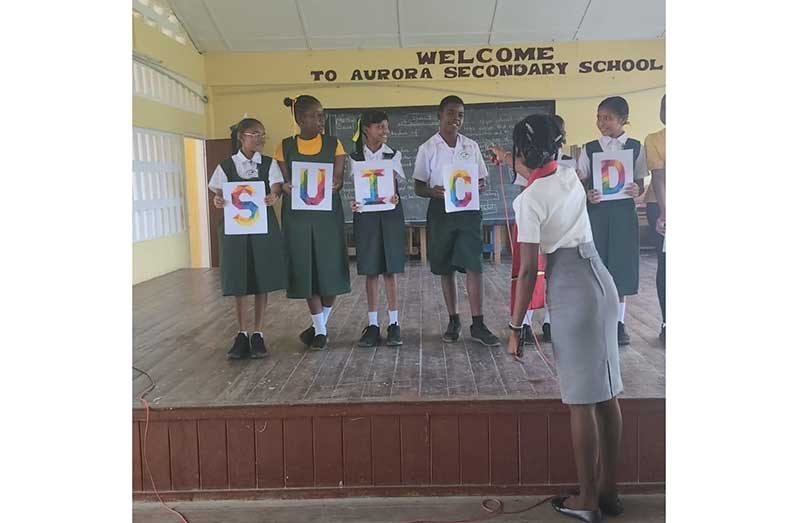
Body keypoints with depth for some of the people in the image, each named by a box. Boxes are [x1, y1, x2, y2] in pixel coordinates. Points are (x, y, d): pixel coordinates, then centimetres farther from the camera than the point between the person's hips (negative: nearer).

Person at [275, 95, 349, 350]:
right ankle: (320, 329, 13)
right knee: (305, 270, 1)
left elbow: (338, 180, -1)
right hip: (298, 217, 0)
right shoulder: (285, 147, 5)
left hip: (328, 215, 0)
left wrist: (332, 187, -23)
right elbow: (283, 182, 1)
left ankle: (320, 324, 23)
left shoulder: (333, 144, 5)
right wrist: (286, 187, -21)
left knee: (330, 269, 2)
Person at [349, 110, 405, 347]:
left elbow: (393, 179, -5)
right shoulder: (355, 157, 4)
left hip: (390, 214, 0)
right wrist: (353, 202, -20)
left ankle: (393, 323, 7)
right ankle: (373, 324, 10)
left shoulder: (393, 155, 6)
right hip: (365, 215, 0)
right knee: (370, 271, 3)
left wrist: (393, 196, -26)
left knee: (389, 270, 1)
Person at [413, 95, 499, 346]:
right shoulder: (427, 148, 3)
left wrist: (479, 188, -11)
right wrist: (433, 192, -20)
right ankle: (453, 321, 18)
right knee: (446, 269, 6)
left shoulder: (471, 146, 9)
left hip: (468, 210, 1)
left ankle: (478, 324, -4)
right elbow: (419, 187, 2)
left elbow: (481, 180, 13)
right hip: (441, 211, 0)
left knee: (473, 266, -8)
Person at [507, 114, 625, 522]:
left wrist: (515, 327, -8)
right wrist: (516, 167, 49)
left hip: (570, 291, -8)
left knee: (582, 400, 1)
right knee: (606, 392, 12)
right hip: (601, 280, 8)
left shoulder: (528, 200, -12)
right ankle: (609, 490, 25)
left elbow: (528, 270, -14)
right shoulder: (570, 175, 8)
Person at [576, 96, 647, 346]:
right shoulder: (589, 149, 3)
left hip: (624, 211, 0)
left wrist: (637, 190, -14)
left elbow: (639, 183, 7)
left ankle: (619, 322, 16)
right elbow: (581, 183, 3)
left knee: (621, 265, 4)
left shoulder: (635, 148, 4)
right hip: (596, 211, 0)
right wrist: (587, 195, -16)